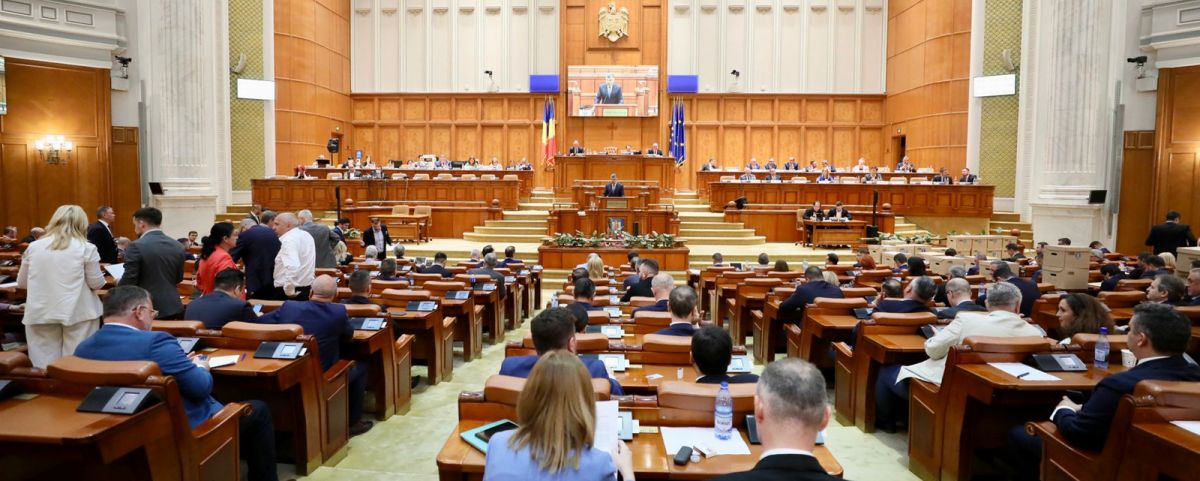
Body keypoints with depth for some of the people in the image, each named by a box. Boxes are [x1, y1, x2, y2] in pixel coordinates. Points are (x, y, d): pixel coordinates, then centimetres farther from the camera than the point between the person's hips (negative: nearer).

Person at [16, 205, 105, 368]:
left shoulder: (33, 247, 5)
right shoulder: (86, 248, -5)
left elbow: (22, 283, 14)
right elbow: (96, 283, 0)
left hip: (40, 313, 3)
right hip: (78, 312, -3)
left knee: (46, 367, 7)